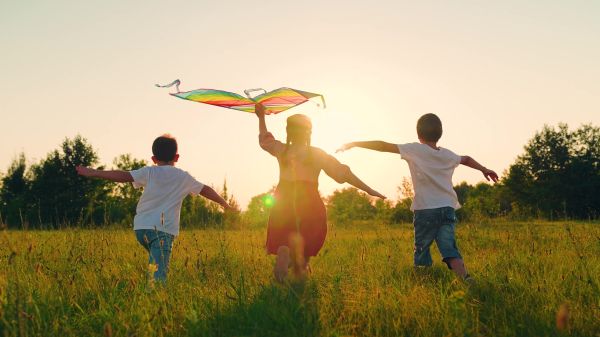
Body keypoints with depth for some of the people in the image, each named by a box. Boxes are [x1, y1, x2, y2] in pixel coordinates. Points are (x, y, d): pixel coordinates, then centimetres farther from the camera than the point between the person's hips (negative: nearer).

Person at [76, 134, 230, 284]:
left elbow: (124, 176, -2)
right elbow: (205, 190, 21)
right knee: (159, 274, -14)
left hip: (141, 228, 3)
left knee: (155, 265, 26)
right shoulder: (183, 177, 10)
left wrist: (93, 173, 1)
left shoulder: (149, 172, 8)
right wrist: (224, 203, 37)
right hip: (163, 229, -3)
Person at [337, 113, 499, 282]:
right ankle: (465, 278, -23)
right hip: (448, 209, 4)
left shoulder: (415, 150, -1)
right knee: (449, 249, -4)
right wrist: (484, 169, 56)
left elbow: (384, 146, -2)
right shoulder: (448, 155, 16)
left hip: (425, 210, -4)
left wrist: (352, 144, 3)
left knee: (421, 249, 9)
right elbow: (466, 159, 36)